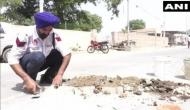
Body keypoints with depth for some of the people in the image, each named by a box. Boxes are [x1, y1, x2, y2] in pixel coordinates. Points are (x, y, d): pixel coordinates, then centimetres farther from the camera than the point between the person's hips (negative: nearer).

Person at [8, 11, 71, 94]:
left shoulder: (54, 36, -17)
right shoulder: (25, 35, -28)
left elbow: (67, 53, -24)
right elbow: (12, 59, -30)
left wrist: (59, 75, -37)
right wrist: (27, 79, -42)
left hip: (40, 63, 5)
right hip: (25, 64, -4)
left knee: (60, 54, -19)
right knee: (38, 56, -36)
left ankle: (46, 79, 0)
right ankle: (28, 82, -12)